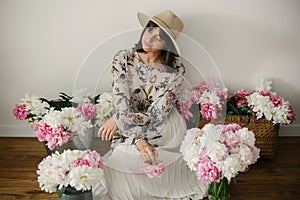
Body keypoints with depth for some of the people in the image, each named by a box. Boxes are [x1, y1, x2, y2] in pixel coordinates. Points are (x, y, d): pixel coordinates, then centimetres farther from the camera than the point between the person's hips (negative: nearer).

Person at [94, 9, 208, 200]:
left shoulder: (175, 70, -15)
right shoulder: (123, 59, -10)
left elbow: (156, 115, -16)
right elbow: (121, 103, -16)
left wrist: (119, 119, -17)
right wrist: (138, 141, -28)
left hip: (163, 132, -2)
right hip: (128, 132, 3)